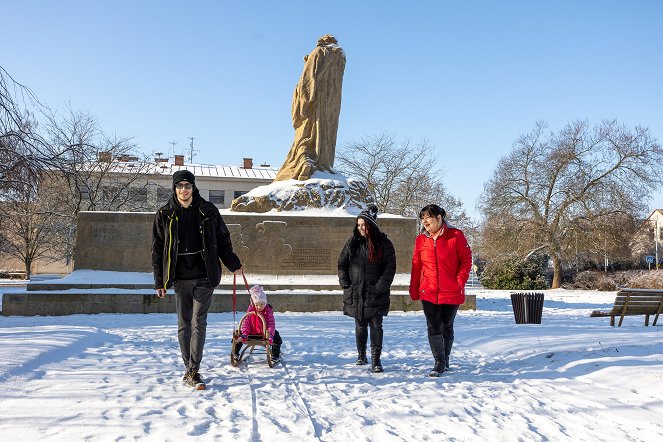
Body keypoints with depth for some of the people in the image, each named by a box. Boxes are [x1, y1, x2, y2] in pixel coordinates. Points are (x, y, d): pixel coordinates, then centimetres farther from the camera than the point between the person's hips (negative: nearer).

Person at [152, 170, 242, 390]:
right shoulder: (164, 215, 3)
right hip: (180, 278, 1)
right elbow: (157, 249, 6)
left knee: (198, 323, -6)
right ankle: (189, 368, 19)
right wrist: (159, 281, 3)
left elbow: (222, 240, 12)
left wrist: (233, 263, 9)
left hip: (204, 276, -1)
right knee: (184, 325, 7)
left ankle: (193, 371, -2)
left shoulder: (208, 211, 2)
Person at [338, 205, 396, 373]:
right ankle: (361, 355, 30)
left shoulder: (384, 244, -4)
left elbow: (390, 268, -5)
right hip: (355, 294, 3)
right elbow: (342, 264, 11)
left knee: (376, 326, -4)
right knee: (360, 325, 13)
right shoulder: (352, 243, 6)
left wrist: (379, 287, -13)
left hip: (376, 296, -3)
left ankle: (376, 360, 2)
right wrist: (345, 284, 0)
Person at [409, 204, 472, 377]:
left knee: (447, 326, 12)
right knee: (433, 327, -2)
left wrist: (460, 281, -11)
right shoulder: (421, 240, 4)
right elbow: (416, 266, 9)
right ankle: (439, 362, 7)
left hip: (451, 292, -2)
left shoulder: (456, 236, -6)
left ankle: (445, 358, 30)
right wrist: (413, 288, 6)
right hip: (428, 293, 2)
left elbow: (466, 260, -3)